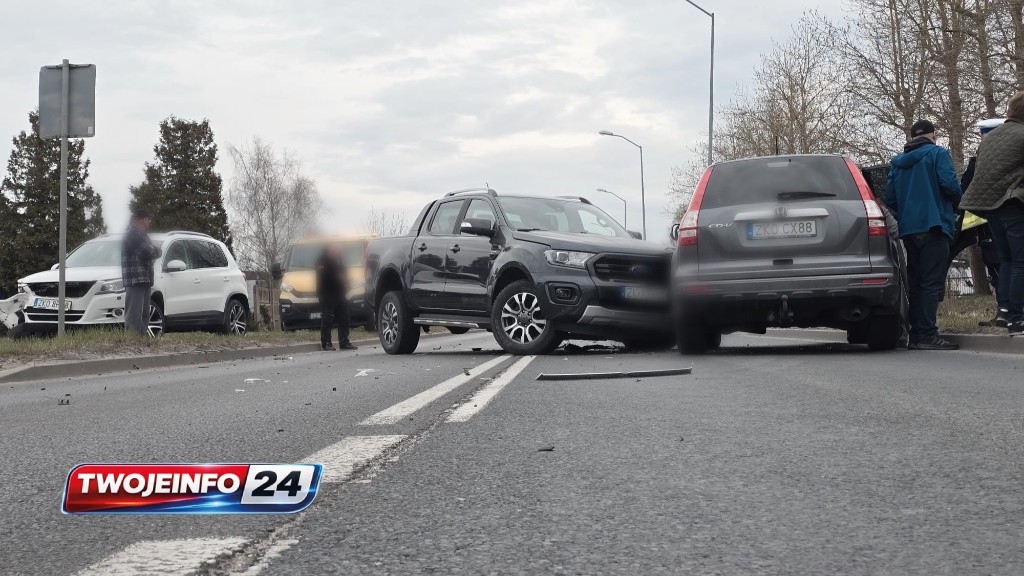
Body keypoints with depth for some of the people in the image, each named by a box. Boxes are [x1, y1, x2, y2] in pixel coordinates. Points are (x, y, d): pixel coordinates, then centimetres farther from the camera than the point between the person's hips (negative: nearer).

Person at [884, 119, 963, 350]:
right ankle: (927, 335, -16)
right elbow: (950, 184, -13)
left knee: (915, 283, 11)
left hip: (908, 229, 6)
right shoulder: (937, 153, -2)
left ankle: (916, 335, 9)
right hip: (933, 227, -6)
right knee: (932, 282, -9)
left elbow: (889, 198, 13)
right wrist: (956, 203, 5)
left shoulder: (898, 161, 16)